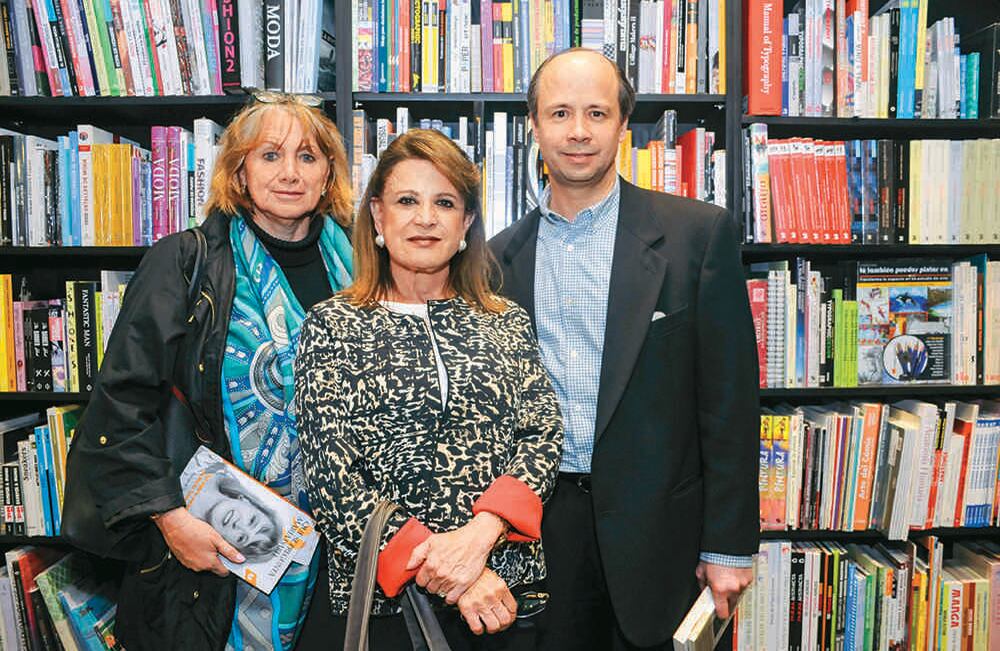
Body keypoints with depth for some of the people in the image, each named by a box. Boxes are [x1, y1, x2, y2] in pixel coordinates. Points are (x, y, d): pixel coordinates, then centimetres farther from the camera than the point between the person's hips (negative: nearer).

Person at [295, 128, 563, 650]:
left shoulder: (506, 323, 6)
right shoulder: (333, 325, -2)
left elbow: (544, 436, -2)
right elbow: (329, 474, -8)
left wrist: (478, 535, -18)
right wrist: (442, 572, -14)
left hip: (508, 588, 2)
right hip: (382, 601, -2)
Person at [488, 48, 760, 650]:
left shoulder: (699, 233, -6)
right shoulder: (503, 255, 4)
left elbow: (730, 397, -6)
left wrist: (729, 544, -6)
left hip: (654, 527, -2)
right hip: (538, 522, 3)